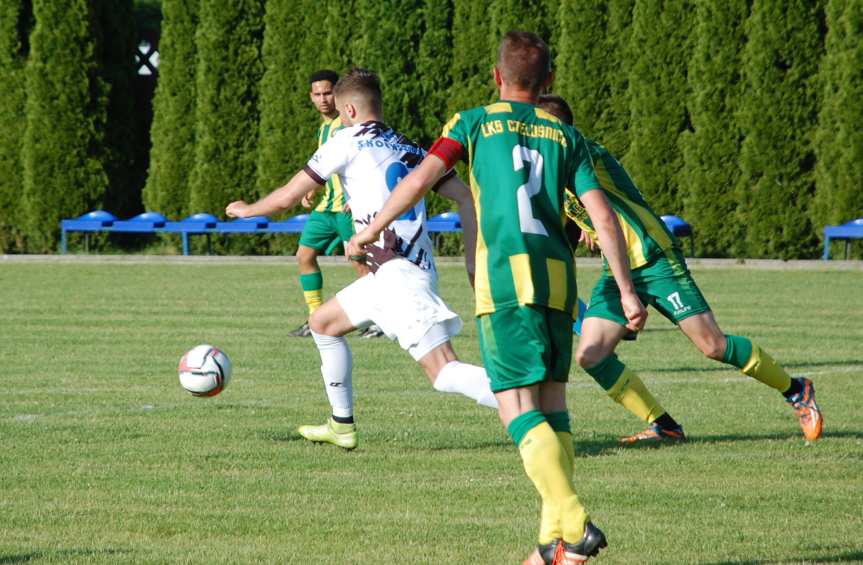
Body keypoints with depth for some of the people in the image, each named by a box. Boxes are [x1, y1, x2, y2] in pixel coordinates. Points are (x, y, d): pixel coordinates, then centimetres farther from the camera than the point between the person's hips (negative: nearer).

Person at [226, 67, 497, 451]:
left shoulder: (349, 141, 2)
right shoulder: (411, 150, 20)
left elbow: (286, 198, 6)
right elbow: (465, 196, 12)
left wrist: (246, 210, 25)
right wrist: (473, 257, 11)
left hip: (396, 272, -8)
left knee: (444, 372, -17)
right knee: (323, 323, 25)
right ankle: (342, 426, 31)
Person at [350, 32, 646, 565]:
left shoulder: (474, 122, 10)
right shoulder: (565, 135, 16)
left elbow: (421, 178, -1)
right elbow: (603, 216, 8)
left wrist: (371, 231, 12)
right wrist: (627, 290, 10)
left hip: (505, 275, -4)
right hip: (558, 273, 4)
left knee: (518, 408, -7)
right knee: (552, 405, 12)